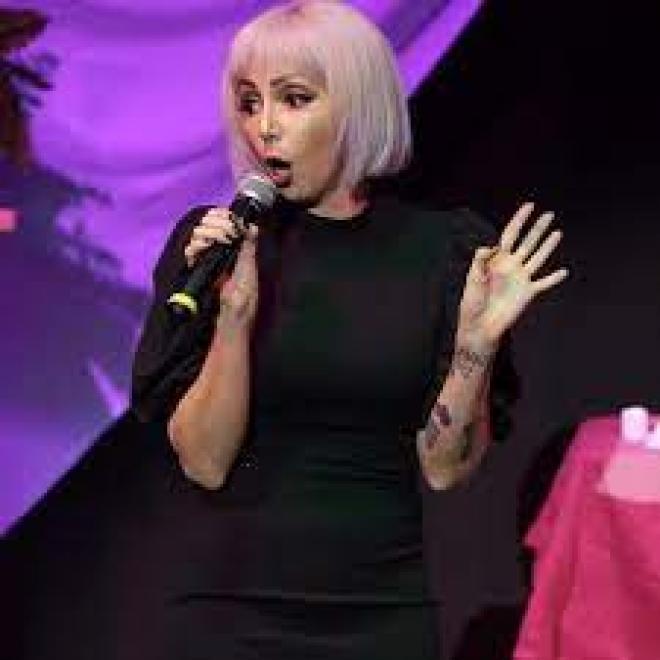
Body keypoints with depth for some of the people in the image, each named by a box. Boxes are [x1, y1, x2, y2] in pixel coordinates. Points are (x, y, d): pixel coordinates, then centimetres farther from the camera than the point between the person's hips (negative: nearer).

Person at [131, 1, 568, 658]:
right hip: (230, 607, -1)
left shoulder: (445, 250, -3)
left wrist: (476, 340, -18)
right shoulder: (212, 241, -5)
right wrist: (235, 309, -21)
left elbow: (443, 467, -5)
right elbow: (204, 462, -11)